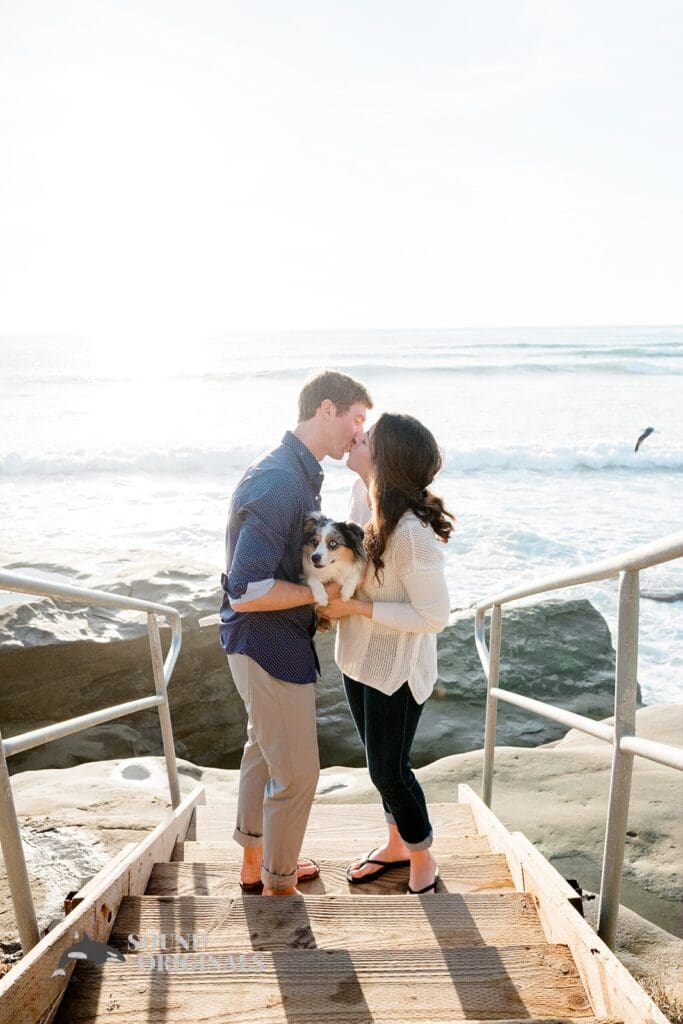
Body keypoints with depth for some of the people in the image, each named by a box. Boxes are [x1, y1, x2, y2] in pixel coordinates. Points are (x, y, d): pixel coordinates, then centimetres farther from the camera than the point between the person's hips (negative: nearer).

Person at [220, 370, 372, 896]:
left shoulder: (298, 473, 7)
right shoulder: (279, 483, -26)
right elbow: (245, 592, -30)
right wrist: (321, 591, -19)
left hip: (278, 640, 11)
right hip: (269, 645, -11)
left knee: (265, 752, 23)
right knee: (297, 772, 5)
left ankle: (256, 862, 43)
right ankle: (278, 885, 28)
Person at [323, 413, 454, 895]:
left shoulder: (412, 532, -31)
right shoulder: (362, 492, -7)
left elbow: (434, 616, -25)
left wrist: (355, 607, -23)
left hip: (396, 666, -8)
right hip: (359, 654, 8)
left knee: (388, 768, 9)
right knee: (382, 761, 23)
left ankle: (423, 860, 36)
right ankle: (397, 844, 46)